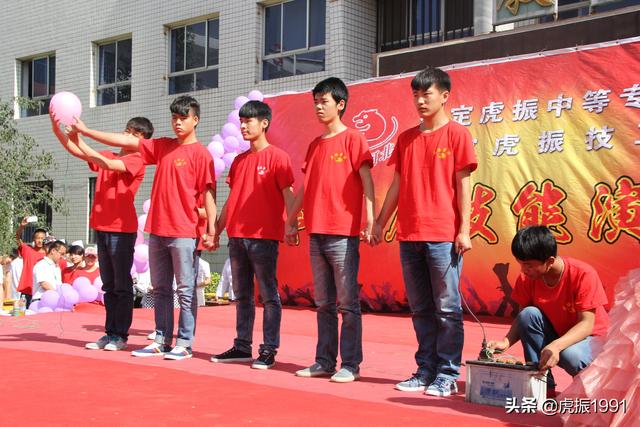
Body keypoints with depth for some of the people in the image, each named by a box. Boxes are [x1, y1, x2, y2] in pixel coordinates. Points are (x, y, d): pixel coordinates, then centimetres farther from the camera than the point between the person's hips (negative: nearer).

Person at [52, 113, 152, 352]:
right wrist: (57, 131, -8)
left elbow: (110, 165, -23)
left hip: (122, 229, -7)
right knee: (108, 285, 10)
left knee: (122, 285, -2)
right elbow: (76, 151, 8)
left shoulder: (136, 161, -6)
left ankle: (121, 335, 4)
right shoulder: (107, 156, 15)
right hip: (102, 227, 7)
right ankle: (110, 333, 15)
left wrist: (80, 141, -22)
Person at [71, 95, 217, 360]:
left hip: (184, 233, -7)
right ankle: (162, 341, 19)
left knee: (185, 290, 0)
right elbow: (126, 141, 14)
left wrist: (211, 230, -14)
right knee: (160, 289, 11)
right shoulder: (162, 147, 13)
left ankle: (184, 344, 6)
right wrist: (85, 130, 12)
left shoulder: (200, 153, -5)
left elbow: (208, 193, -8)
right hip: (157, 230, 7)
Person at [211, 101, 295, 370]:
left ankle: (269, 350, 2)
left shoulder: (276, 157, -3)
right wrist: (217, 230, 17)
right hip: (237, 237, 7)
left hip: (264, 237, -7)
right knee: (242, 294, 12)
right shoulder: (239, 160, 16)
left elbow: (288, 194, -10)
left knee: (269, 294, -2)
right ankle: (242, 347, 20)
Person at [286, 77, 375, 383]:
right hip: (316, 232, 7)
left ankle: (350, 365, 3)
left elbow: (366, 180, -8)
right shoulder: (314, 145, 17)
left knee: (347, 302, -2)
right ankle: (324, 361, 17)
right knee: (324, 303, 11)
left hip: (343, 234, -7)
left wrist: (370, 220, -17)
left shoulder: (352, 138, -2)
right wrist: (292, 220, 20)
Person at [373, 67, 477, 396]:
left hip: (443, 236, -5)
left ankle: (447, 376, 6)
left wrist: (464, 230, -9)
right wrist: (380, 222, 13)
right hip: (409, 236, 5)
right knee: (420, 309, 10)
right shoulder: (406, 138, 14)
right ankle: (425, 372, 18)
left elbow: (463, 185, -4)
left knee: (447, 308, -1)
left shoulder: (457, 134, 0)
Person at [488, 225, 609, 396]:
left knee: (571, 356, -37)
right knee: (529, 315, -26)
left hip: (590, 338, -4)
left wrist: (556, 346, -43)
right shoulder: (526, 279, -12)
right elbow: (522, 320, -6)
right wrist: (506, 341, -28)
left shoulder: (583, 274, -25)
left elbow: (587, 324, -26)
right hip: (553, 335, 4)